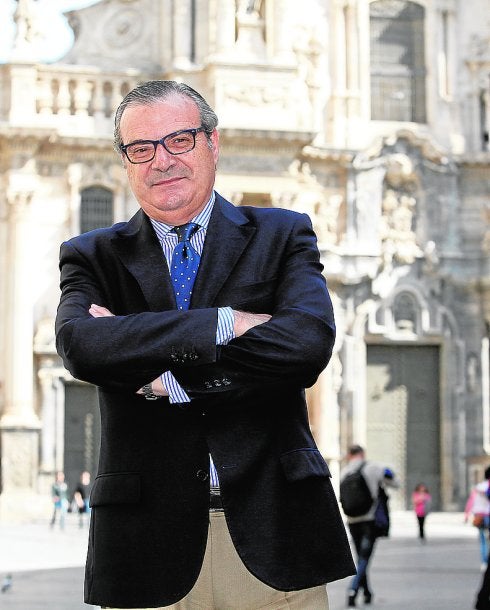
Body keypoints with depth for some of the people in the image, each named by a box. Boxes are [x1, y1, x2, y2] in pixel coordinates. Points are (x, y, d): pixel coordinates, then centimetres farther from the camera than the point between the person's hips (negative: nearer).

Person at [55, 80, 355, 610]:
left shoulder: (282, 236, 7)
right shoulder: (92, 257, 8)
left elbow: (308, 344, -11)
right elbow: (80, 346, -14)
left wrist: (162, 375, -12)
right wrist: (226, 323, -16)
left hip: (272, 531, 0)